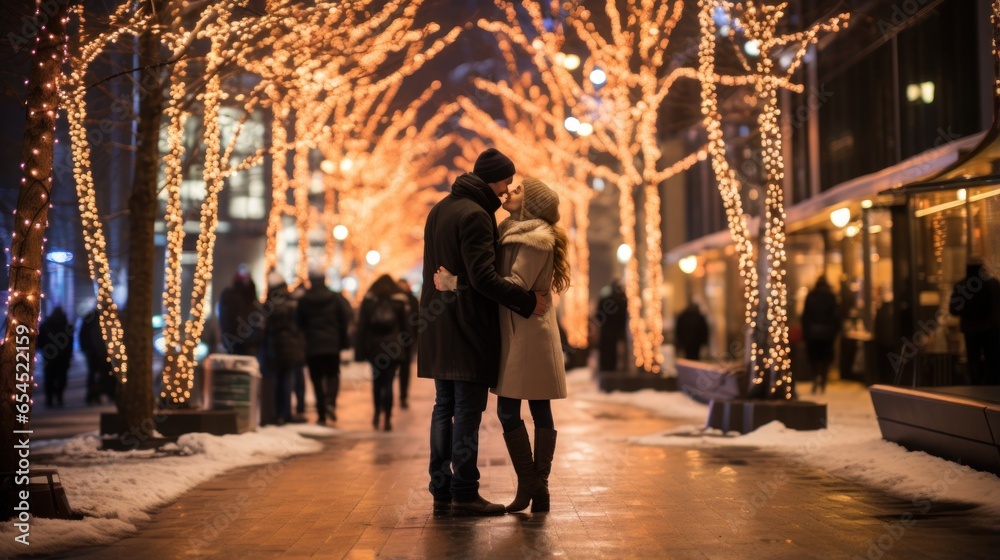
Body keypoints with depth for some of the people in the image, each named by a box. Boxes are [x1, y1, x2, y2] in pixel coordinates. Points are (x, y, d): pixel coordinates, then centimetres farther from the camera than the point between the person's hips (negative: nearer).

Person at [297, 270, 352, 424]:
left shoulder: (304, 300, -1)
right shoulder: (335, 298, 0)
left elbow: (299, 323, 1)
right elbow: (344, 321, 1)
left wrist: (302, 342, 13)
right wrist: (343, 341, 10)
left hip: (312, 346, 0)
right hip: (332, 344, 0)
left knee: (317, 379, 5)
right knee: (332, 375, 12)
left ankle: (321, 415, 1)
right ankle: (330, 402, -16)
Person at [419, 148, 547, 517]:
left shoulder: (439, 210, 16)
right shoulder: (475, 215, -15)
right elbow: (484, 278, -22)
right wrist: (527, 302, -18)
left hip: (439, 326, 9)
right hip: (468, 329, -9)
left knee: (445, 408, 12)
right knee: (468, 412, -4)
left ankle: (441, 491, 14)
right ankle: (464, 494, -1)